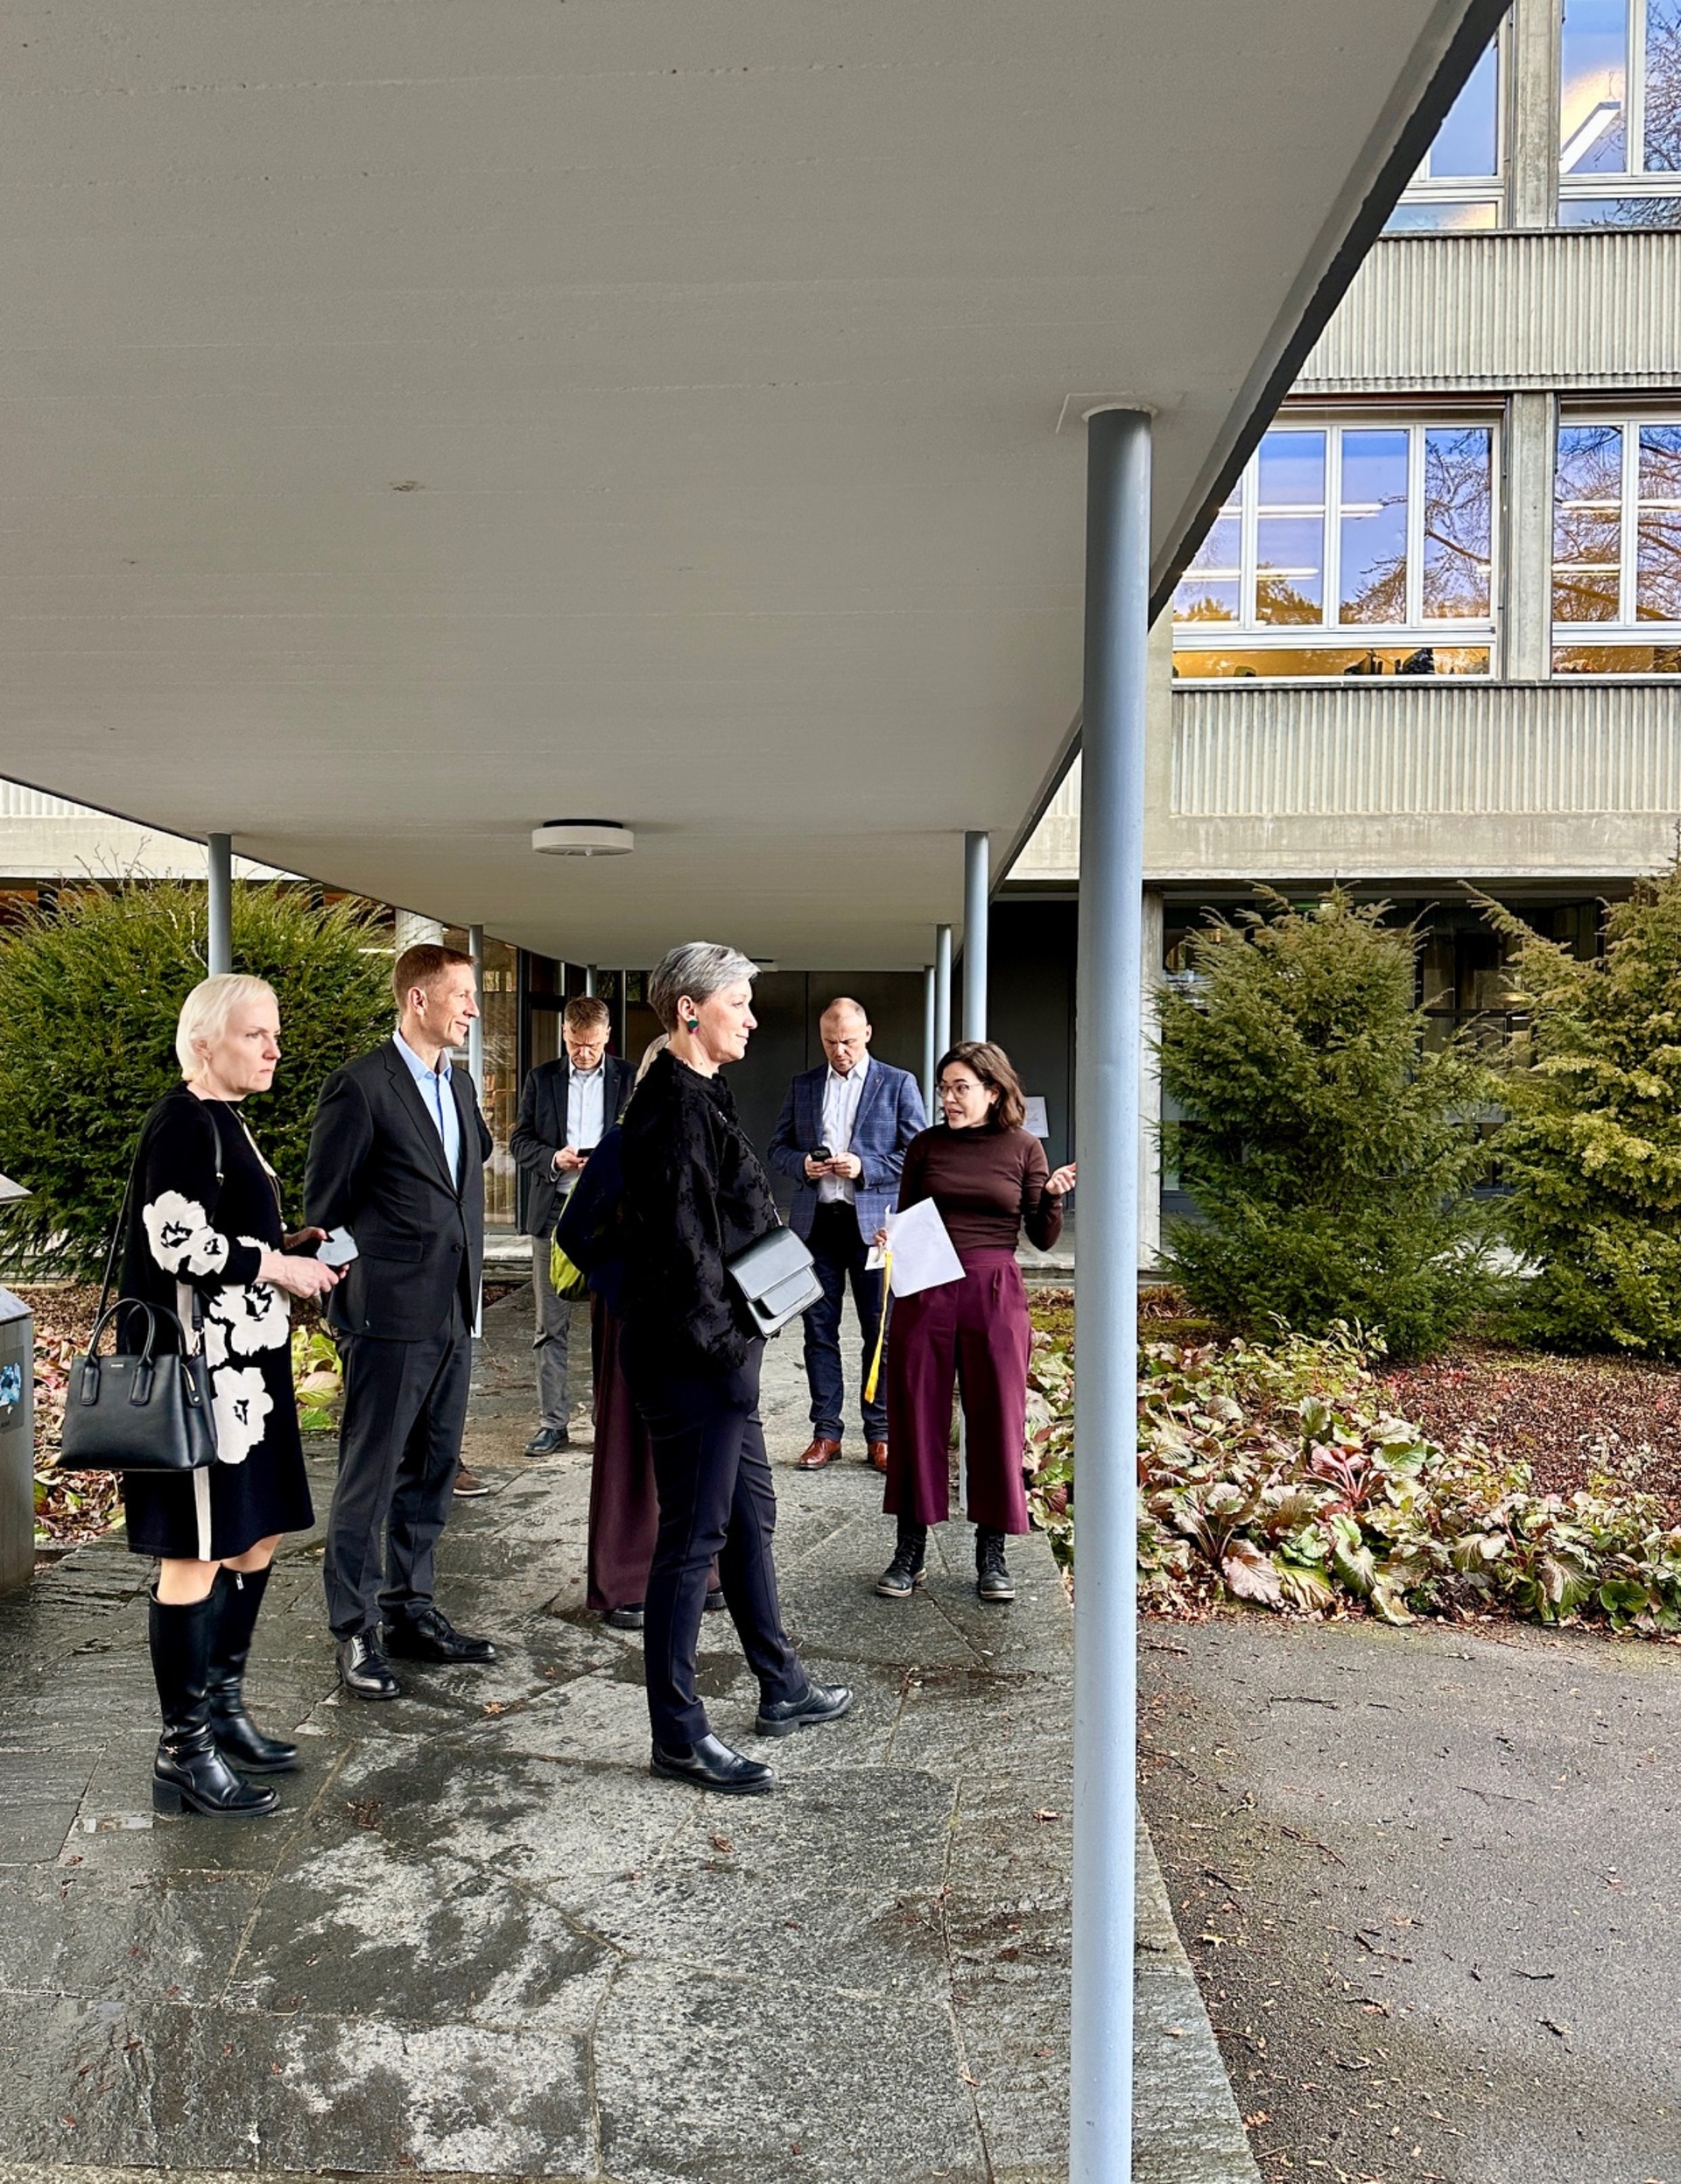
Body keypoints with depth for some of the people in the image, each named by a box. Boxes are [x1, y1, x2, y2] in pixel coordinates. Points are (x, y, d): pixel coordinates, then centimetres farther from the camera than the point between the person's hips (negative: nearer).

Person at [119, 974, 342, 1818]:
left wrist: (288, 1247, 7)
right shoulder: (184, 1123, -14)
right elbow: (177, 1243, -23)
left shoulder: (224, 1122, 15)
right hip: (203, 1366, -10)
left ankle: (222, 1711, 30)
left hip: (245, 1362, 10)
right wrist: (279, 1265, -14)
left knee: (256, 1535, 16)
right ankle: (183, 1754, 12)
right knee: (199, 1554, -1)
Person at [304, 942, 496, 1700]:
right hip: (389, 1315, -8)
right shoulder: (361, 1085, -11)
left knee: (431, 1472, 15)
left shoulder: (459, 1083, 13)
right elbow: (324, 1202, -9)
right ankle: (354, 1632, 15)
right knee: (369, 1476, 3)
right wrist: (358, 1283, -4)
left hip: (452, 1311, 8)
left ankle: (410, 1611, 28)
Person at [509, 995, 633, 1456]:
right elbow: (520, 1141, 8)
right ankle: (552, 1422, 14)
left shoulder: (629, 1078, 4)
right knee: (551, 1326, 6)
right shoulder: (541, 1079, 9)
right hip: (554, 1212, 2)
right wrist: (553, 1158, -11)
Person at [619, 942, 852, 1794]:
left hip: (720, 1352, 11)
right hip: (694, 1362, -11)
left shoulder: (698, 1097, 14)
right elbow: (683, 1248, -23)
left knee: (749, 1516, 20)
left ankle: (783, 1689, 36)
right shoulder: (677, 1106, -19)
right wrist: (726, 1348, -19)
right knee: (693, 1535, 0)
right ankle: (678, 1734, 14)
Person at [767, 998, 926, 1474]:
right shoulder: (803, 1086, 12)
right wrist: (802, 1163, -8)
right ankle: (826, 1432, 15)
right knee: (819, 1329, 6)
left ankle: (879, 1435, 12)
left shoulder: (898, 1084, 3)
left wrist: (864, 1166, -14)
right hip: (816, 1221, 3)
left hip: (873, 1221, -3)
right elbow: (778, 1149, 14)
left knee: (881, 1331, 2)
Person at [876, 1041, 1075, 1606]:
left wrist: (1053, 1196, -14)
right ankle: (910, 1549, 15)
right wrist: (889, 1238, -7)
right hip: (925, 1289, 1)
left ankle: (991, 1554, 17)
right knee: (916, 1416, 4)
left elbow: (1043, 1238, 4)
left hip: (994, 1293, -1)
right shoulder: (927, 1145, 6)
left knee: (996, 1421, 4)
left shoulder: (1023, 1148, 3)